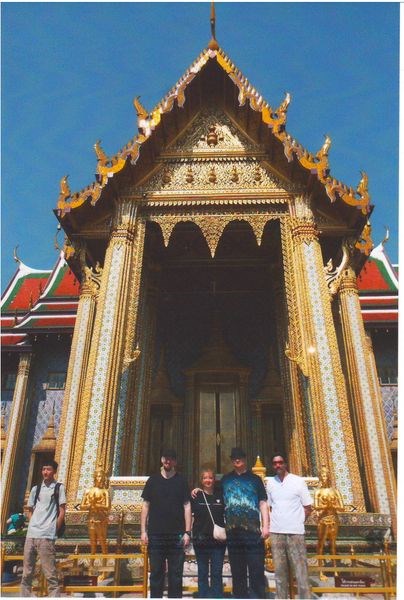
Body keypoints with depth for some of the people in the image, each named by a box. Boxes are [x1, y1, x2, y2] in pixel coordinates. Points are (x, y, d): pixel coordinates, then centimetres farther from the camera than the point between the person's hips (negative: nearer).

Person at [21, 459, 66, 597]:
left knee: (50, 574, -5)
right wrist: (33, 525, 7)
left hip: (46, 536, -5)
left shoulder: (59, 487, 0)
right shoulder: (35, 489, 14)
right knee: (27, 573, 12)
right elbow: (30, 511, 21)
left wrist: (54, 531, -5)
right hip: (31, 535, 5)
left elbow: (62, 512, -2)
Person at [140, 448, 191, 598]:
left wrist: (187, 532, -4)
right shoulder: (153, 480, 6)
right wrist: (143, 531, 0)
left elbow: (187, 507, 2)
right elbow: (145, 506, 7)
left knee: (176, 573, 3)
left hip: (177, 535, -1)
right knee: (156, 573, 6)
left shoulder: (181, 481, 4)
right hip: (155, 534, 1)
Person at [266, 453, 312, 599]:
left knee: (300, 569, -1)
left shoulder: (298, 481, -4)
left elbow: (308, 508, 0)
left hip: (295, 532, -3)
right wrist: (268, 524, 2)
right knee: (280, 570, 12)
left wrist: (297, 522, -4)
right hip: (275, 532, 3)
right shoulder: (270, 482, 5)